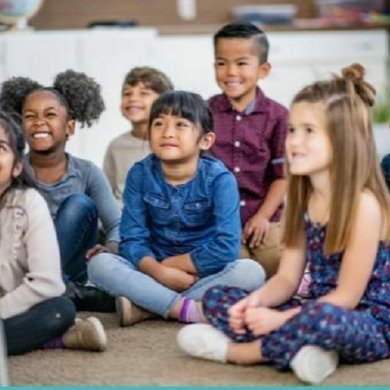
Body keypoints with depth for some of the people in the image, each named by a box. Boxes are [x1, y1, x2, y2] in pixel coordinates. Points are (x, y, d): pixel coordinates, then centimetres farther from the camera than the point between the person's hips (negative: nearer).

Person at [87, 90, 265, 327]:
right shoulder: (140, 175, -5)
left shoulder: (219, 179, -12)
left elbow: (226, 248, -20)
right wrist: (160, 271, -26)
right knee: (99, 263, -23)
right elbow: (132, 240, -8)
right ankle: (190, 309, -30)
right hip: (154, 271, 1)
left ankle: (145, 307, -28)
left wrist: (172, 263, -14)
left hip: (204, 274, -1)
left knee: (251, 272, -30)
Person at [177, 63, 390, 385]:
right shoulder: (304, 200, 6)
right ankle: (303, 348, -20)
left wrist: (281, 319, -23)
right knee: (217, 298, 0)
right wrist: (255, 302, -15)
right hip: (316, 309, 8)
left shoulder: (363, 204, -18)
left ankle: (237, 350, -16)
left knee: (323, 319, -42)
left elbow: (346, 296, -19)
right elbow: (287, 279, 5)